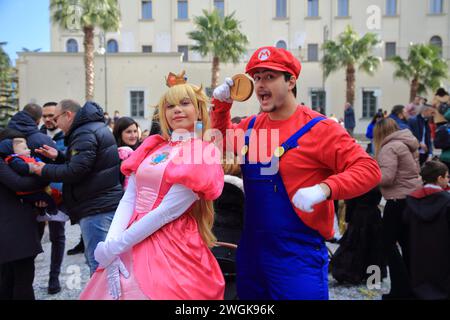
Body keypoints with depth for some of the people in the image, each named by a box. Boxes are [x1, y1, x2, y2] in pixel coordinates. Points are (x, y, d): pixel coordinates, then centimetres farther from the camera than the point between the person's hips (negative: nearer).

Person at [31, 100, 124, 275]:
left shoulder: (85, 134, -13)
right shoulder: (96, 127, 19)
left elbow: (75, 171, -21)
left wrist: (45, 170, -7)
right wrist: (59, 156, 14)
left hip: (96, 209, -10)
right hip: (107, 204, 10)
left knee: (98, 264, -7)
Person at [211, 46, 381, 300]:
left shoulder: (318, 128, -12)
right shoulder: (250, 126, 7)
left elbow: (368, 169, -15)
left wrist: (324, 189, -31)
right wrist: (221, 105, 8)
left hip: (298, 254, -6)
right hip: (250, 249, 6)